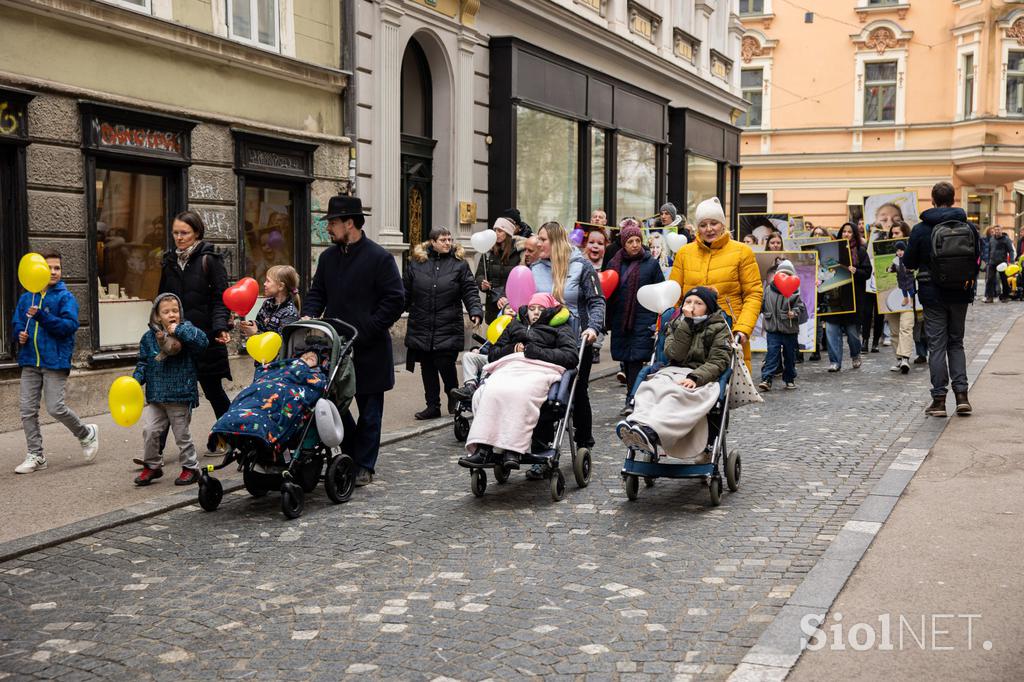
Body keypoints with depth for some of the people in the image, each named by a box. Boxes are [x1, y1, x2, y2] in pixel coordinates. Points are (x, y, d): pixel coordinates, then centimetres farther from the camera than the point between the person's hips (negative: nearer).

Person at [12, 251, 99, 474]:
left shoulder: (66, 297, -4)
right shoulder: (27, 298, 11)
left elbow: (70, 325, -16)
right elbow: (16, 323, 19)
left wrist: (41, 316, -26)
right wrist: (20, 334, -4)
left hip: (55, 362, -5)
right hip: (30, 361, 5)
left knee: (55, 408, -7)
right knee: (27, 410, 4)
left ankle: (87, 434, 19)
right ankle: (36, 456, 15)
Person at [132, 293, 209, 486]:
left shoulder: (186, 330, -5)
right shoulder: (149, 337, 4)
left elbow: (202, 341, -25)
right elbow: (143, 363, 10)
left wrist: (179, 330, -24)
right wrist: (136, 379, -5)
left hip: (181, 396, -3)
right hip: (156, 396, 3)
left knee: (181, 434, 6)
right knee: (149, 430, -1)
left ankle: (190, 467, 23)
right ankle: (152, 466, 19)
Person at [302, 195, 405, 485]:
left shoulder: (379, 258, -9)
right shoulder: (328, 257, 10)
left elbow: (395, 301, -12)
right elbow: (317, 293, 16)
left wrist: (366, 330, -17)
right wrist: (309, 315, -5)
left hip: (369, 350, -5)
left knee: (369, 409, 5)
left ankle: (364, 466, 14)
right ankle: (354, 453, 23)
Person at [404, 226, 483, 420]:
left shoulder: (459, 264, 4)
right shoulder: (416, 262, 7)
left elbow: (470, 291, 0)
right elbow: (406, 291, 12)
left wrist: (475, 311, -13)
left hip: (448, 328, -2)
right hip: (421, 327, 2)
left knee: (446, 365, -6)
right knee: (427, 368, 8)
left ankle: (453, 401, 19)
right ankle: (432, 406, 19)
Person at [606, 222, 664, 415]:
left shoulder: (651, 263, 2)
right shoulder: (615, 264, 9)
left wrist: (660, 321, -5)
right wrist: (608, 321, 7)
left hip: (644, 319, -3)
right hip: (620, 319, 4)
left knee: (636, 359, -10)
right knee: (626, 359, 8)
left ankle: (631, 399, -10)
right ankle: (633, 396, 21)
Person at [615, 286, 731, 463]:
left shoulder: (719, 328, 10)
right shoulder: (676, 325, 20)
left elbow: (718, 361, -3)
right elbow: (675, 355, 1)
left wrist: (695, 378, -20)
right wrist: (687, 323, -5)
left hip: (702, 377, -4)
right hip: (673, 372, 4)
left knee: (679, 395, -38)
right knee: (651, 387, -32)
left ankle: (651, 432, -62)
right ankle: (638, 422, -60)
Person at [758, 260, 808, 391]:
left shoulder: (794, 293, -4)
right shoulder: (768, 290, 3)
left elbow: (801, 308, -6)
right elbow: (761, 305, 14)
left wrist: (795, 313, -23)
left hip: (790, 330, 0)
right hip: (773, 329, 0)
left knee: (790, 355, 11)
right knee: (771, 353, -8)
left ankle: (790, 379, 26)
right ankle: (766, 379, -13)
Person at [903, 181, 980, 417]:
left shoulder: (921, 229, -9)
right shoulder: (968, 227, -1)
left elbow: (909, 263, -2)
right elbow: (978, 258, 5)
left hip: (933, 294, -2)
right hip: (960, 294, 3)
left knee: (937, 345, 3)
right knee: (956, 343, 14)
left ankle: (939, 399, 1)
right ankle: (961, 394, 5)